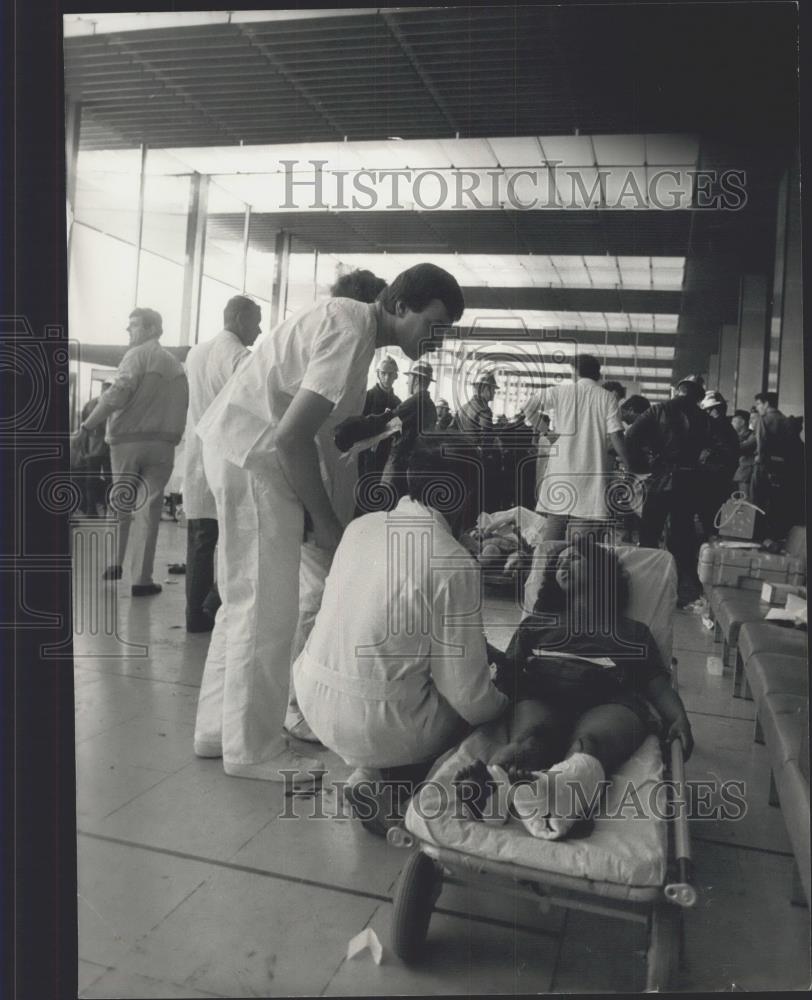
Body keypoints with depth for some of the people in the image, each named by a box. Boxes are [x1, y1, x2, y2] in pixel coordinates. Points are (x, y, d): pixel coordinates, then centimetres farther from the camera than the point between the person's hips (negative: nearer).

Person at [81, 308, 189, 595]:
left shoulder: (137, 354, -1)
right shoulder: (176, 364, 14)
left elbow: (117, 394, -13)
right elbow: (183, 405, 6)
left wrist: (85, 427, -9)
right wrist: (172, 437, 10)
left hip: (127, 439, -3)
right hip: (162, 443, 3)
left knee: (121, 503, 14)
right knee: (151, 508, 3)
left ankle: (116, 563, 15)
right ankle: (142, 579, 3)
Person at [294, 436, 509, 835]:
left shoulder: (361, 526, 0)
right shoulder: (455, 564, -19)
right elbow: (468, 695, -15)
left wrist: (483, 650, 19)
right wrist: (502, 703, 9)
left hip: (312, 698, 7)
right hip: (375, 725, -6)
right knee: (487, 705, 15)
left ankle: (371, 769, 13)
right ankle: (384, 783, 5)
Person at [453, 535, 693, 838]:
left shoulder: (631, 630, 31)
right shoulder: (537, 621, 34)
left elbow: (657, 682, 17)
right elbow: (509, 666, 22)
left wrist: (679, 718, -4)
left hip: (609, 701, -1)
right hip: (541, 695, 1)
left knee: (588, 743, -38)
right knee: (527, 737, -36)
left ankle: (559, 794, -71)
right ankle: (491, 787, -68)